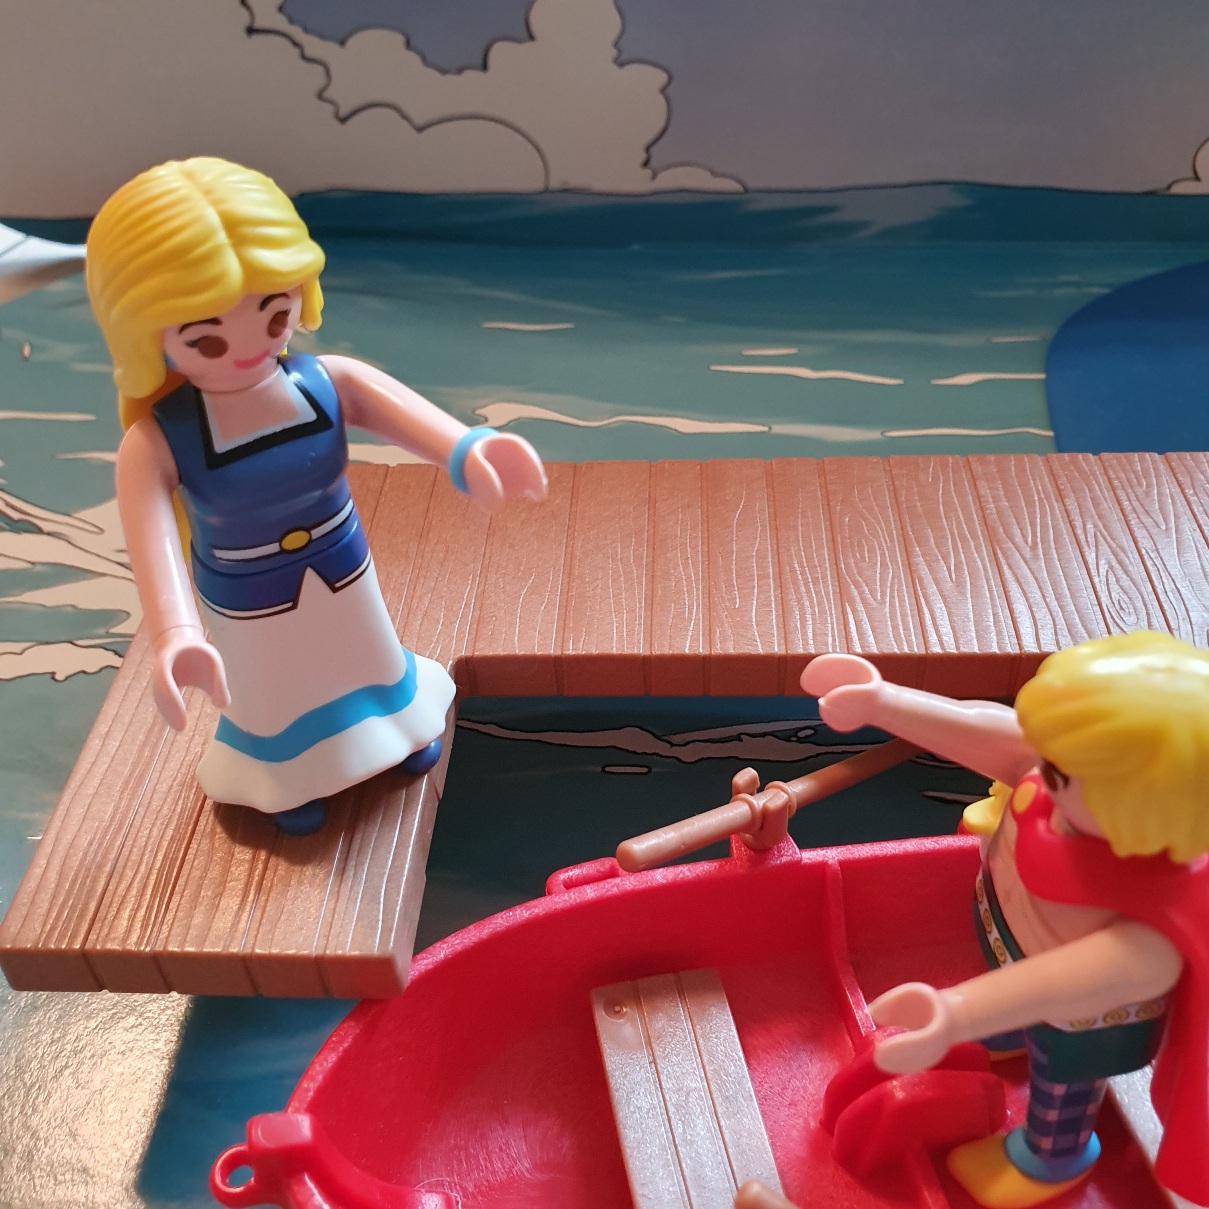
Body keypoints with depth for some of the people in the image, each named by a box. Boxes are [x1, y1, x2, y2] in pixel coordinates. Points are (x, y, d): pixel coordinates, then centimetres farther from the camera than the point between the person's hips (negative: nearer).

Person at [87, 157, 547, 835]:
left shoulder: (331, 385, -25)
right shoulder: (156, 442, -30)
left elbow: (404, 413, -41)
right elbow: (153, 540, -43)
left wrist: (467, 451, -64)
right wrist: (174, 636, -62)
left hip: (343, 574, 3)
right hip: (248, 607, -2)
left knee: (370, 659, 30)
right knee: (275, 694, 25)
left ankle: (391, 721, 62)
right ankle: (286, 774, 56)